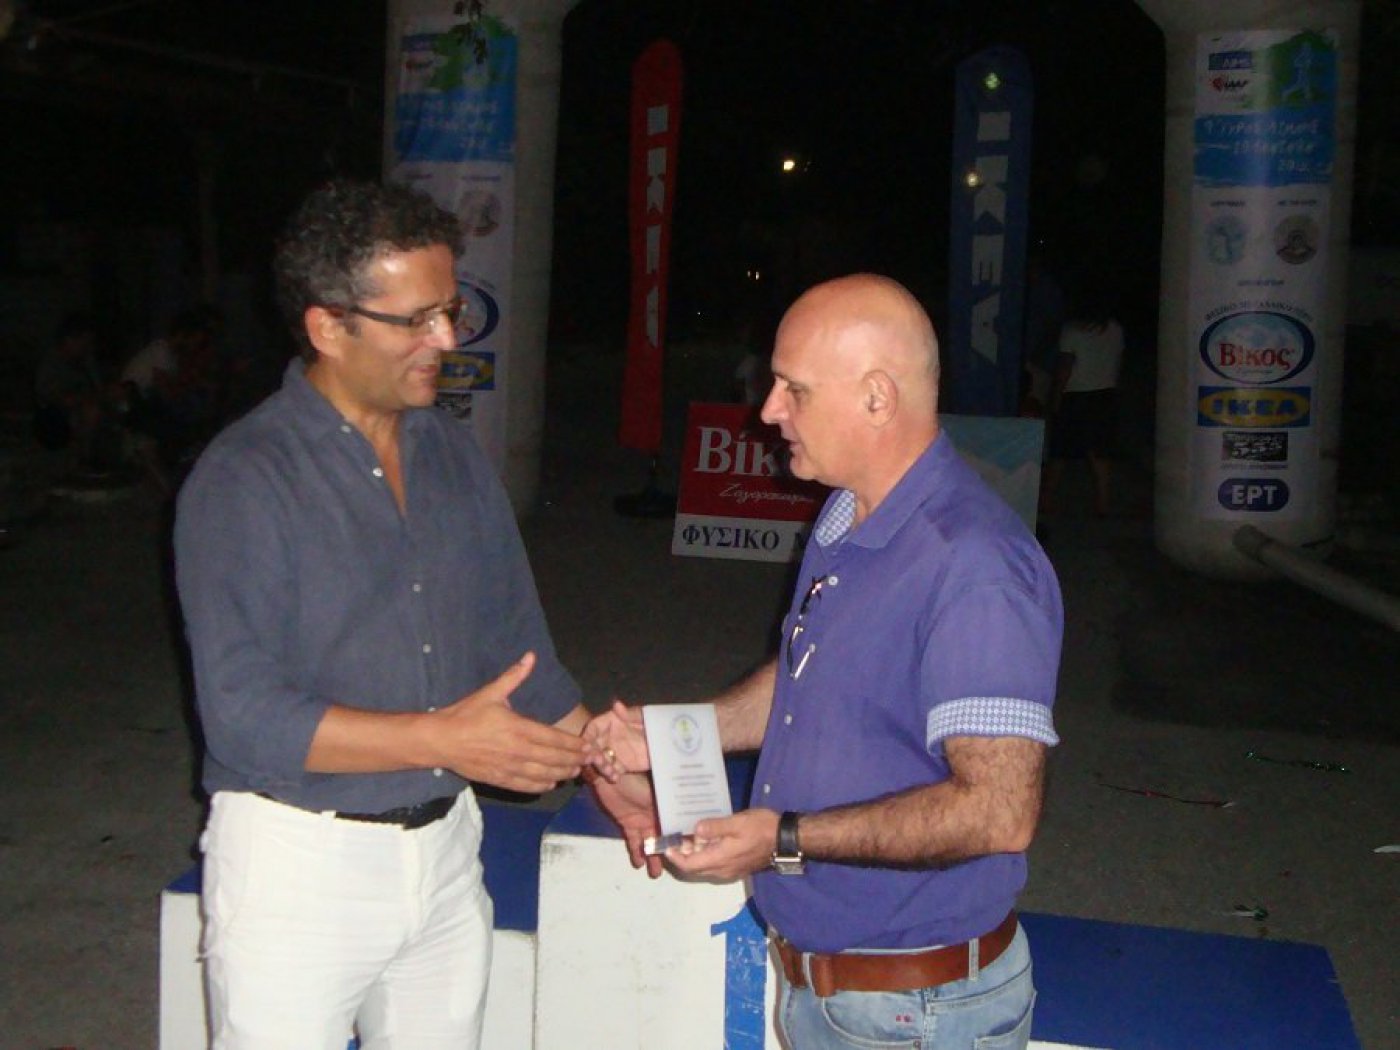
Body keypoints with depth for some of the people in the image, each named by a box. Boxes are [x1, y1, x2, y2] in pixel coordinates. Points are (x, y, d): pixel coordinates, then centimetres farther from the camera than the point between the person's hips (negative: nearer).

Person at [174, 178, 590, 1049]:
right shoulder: (244, 478, -14)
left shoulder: (455, 453, 6)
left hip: (445, 847, 6)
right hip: (297, 859, -5)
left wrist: (598, 758, 5)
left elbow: (517, 640, 13)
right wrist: (442, 739, -24)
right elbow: (244, 715, -21)